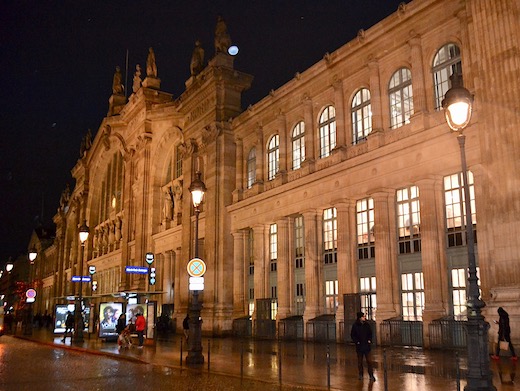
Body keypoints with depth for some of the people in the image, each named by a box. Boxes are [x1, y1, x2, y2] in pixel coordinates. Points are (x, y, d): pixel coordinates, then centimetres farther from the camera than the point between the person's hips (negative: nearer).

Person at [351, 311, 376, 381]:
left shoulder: (367, 325, 3)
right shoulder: (355, 326, -5)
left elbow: (370, 333, 14)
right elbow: (352, 335, 0)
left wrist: (369, 340, 0)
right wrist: (356, 341, -10)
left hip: (367, 345, 1)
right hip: (359, 346, -1)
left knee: (369, 360, -4)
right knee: (360, 361, 9)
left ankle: (371, 375, 1)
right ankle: (360, 374, 21)